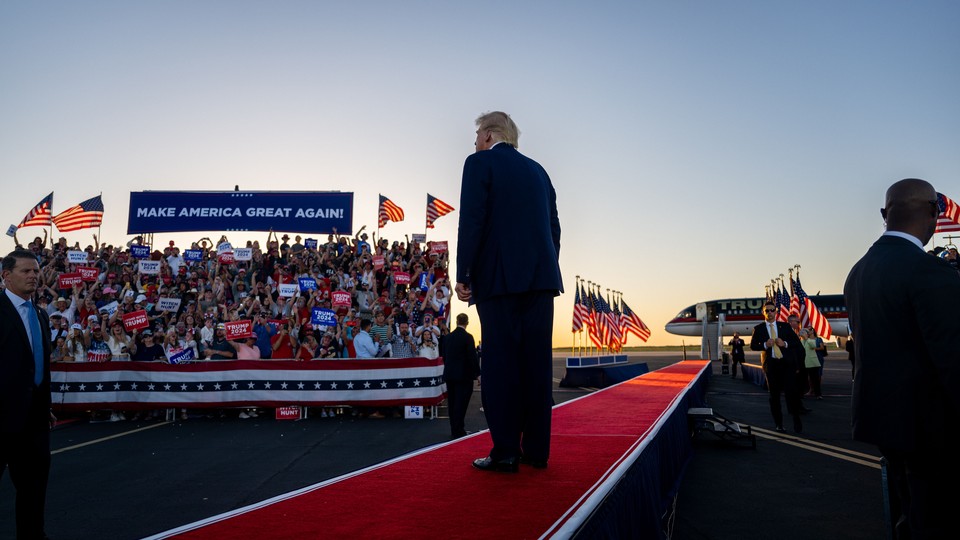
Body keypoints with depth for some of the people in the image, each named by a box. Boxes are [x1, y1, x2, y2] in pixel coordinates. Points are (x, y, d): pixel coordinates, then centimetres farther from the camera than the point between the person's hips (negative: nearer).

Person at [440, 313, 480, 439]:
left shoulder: (447, 337, 5)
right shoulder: (467, 337, -12)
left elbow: (444, 355, 11)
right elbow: (473, 356, -13)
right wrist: (477, 373, -5)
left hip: (449, 374, 6)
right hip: (464, 375, -6)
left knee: (452, 403, 11)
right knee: (461, 403, -2)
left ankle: (454, 430, 19)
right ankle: (458, 431, 0)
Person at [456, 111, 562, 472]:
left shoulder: (480, 162, 2)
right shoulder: (537, 170, 20)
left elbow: (472, 221, -8)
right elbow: (554, 226, 18)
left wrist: (463, 275, -7)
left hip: (499, 277, -5)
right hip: (542, 278, 6)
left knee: (500, 364, -3)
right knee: (537, 364, 5)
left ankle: (505, 452, -3)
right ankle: (536, 450, 10)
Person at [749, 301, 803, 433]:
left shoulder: (785, 326, 9)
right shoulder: (758, 329, 6)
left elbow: (797, 342, 7)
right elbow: (752, 346, 4)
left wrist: (785, 343, -11)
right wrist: (765, 345, -13)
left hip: (787, 363, 0)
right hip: (771, 365, 0)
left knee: (791, 391, -10)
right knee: (774, 395, 6)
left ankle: (796, 420, 6)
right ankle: (778, 423, 15)